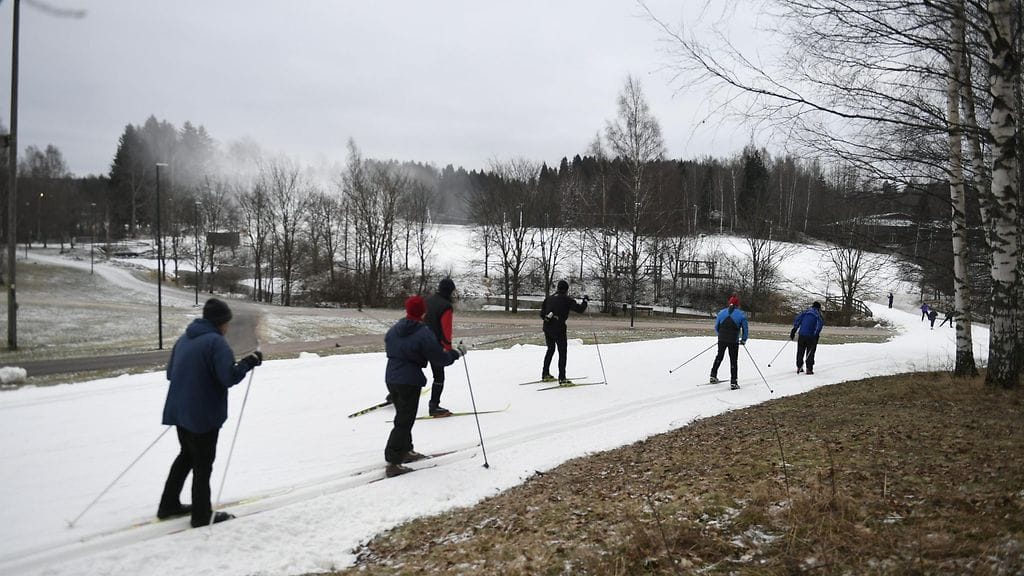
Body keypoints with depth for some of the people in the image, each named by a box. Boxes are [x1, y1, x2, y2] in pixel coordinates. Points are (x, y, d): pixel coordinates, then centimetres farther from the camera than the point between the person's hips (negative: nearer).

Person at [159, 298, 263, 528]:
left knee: (187, 455, 24)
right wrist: (249, 362, -12)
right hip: (204, 414, -8)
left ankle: (169, 505, 30)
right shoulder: (216, 342, -17)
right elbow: (229, 377, -24)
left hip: (180, 411, 8)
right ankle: (202, 515, 13)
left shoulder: (184, 339, 10)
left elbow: (170, 373, 17)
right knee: (203, 463, 4)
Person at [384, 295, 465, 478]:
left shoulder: (394, 329, 6)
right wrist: (457, 353, 4)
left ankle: (405, 452, 36)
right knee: (404, 423, -3)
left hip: (391, 378, 8)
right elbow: (440, 358, -12)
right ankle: (393, 463, -5)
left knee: (403, 417, 23)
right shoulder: (424, 334, -16)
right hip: (410, 382, -8)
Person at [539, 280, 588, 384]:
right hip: (559, 329, -6)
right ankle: (562, 379, -5)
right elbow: (580, 309, -9)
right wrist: (585, 301, 8)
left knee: (550, 349, 22)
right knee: (562, 353, 0)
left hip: (547, 328, 6)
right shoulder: (567, 299, -4)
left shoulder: (549, 298, 12)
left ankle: (545, 374, 27)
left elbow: (542, 314, 14)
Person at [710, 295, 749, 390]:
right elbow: (745, 329, -2)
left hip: (722, 340, 3)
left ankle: (713, 376, 24)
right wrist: (743, 340, 13)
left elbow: (716, 327, 10)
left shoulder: (721, 312, 4)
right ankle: (733, 383, 5)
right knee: (733, 360, 5)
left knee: (719, 356, 23)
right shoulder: (741, 314, -4)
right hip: (734, 342, -3)